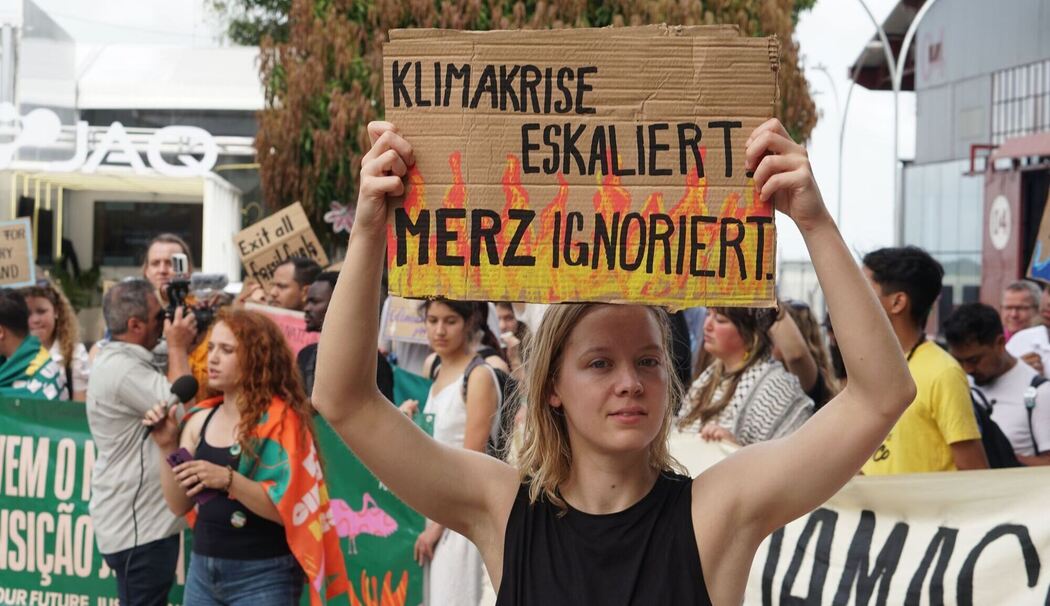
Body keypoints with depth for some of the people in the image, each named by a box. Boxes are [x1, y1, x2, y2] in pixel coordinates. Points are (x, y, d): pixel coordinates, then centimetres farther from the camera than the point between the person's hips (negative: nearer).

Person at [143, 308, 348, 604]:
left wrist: (229, 480, -26)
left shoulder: (281, 421, -10)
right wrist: (167, 447, -5)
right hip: (202, 569, 6)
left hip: (262, 577, -6)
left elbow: (289, 509, -16)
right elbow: (180, 505, 7)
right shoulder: (201, 420, 7)